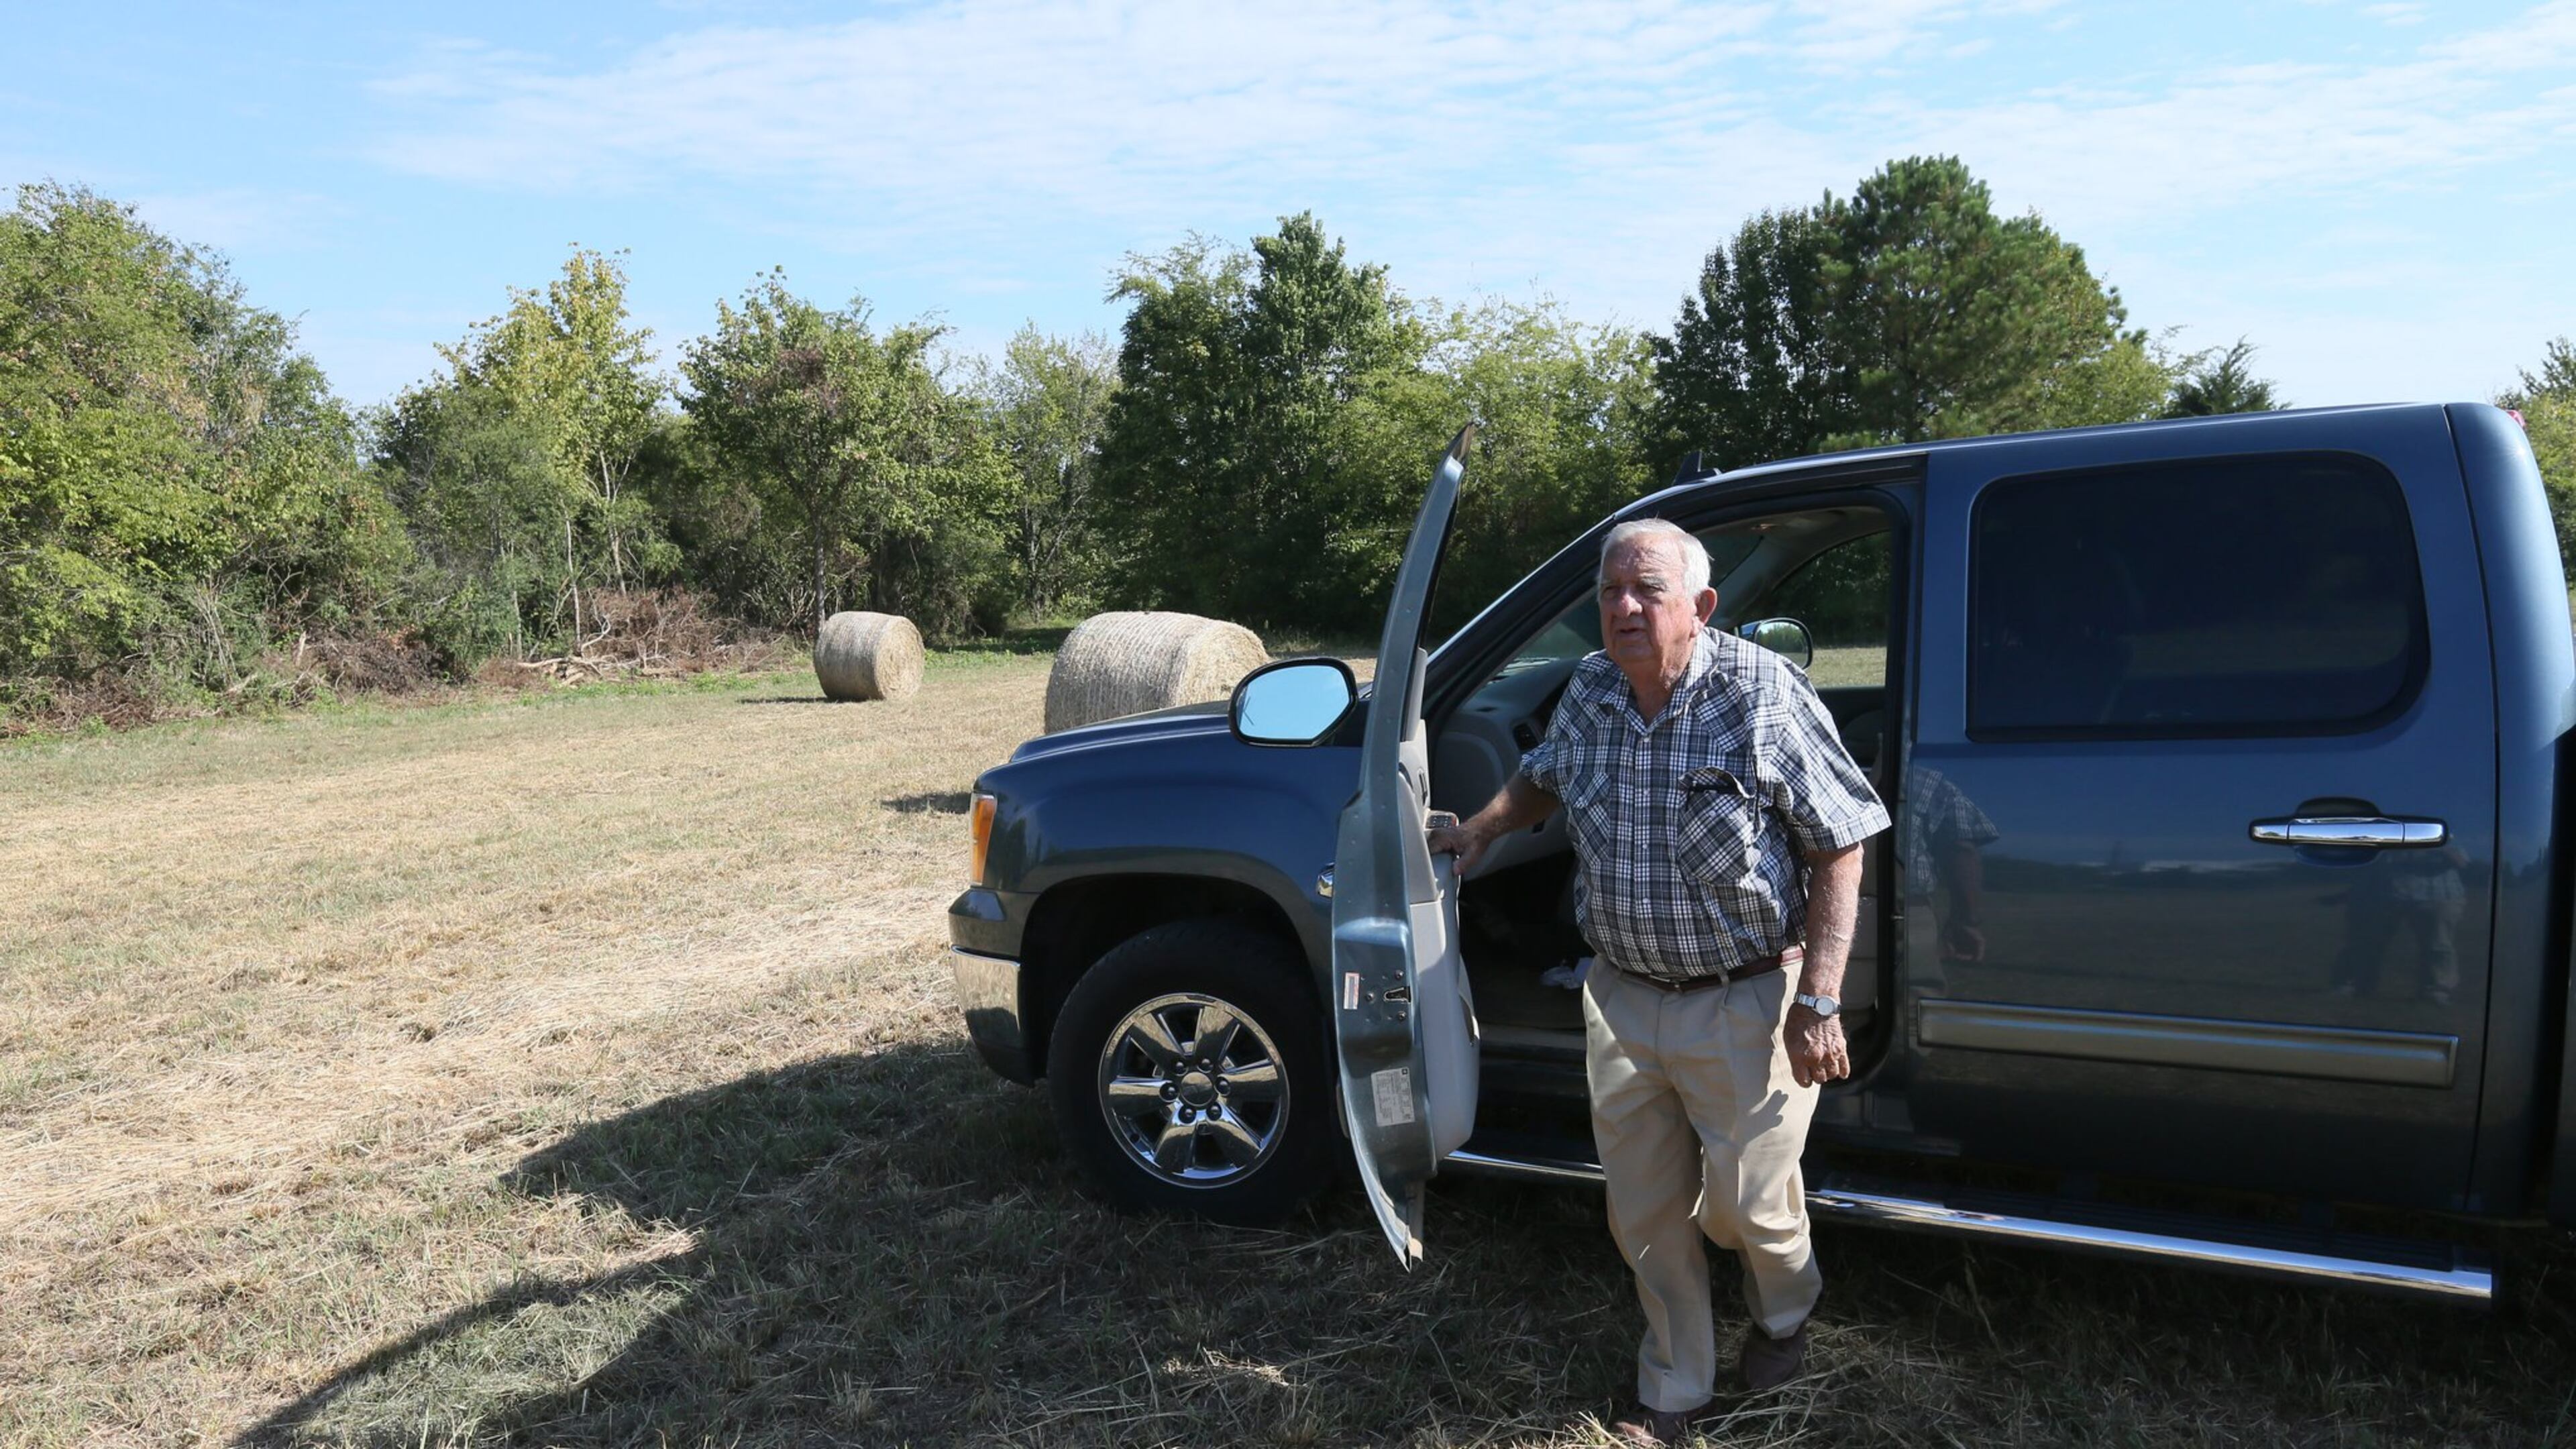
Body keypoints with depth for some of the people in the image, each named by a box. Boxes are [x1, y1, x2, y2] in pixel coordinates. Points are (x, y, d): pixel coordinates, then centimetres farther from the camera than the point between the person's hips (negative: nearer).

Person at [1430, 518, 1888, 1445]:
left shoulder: (1763, 694, -17)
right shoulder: (1587, 693, -2)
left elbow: (1840, 848, -13)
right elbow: (1544, 777, 21)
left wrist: (1818, 1002, -17)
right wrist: (1482, 828, 4)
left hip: (1745, 1003, -4)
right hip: (1622, 998, 5)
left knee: (1748, 1203, 10)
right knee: (1645, 1213, 14)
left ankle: (1784, 1311, 47)